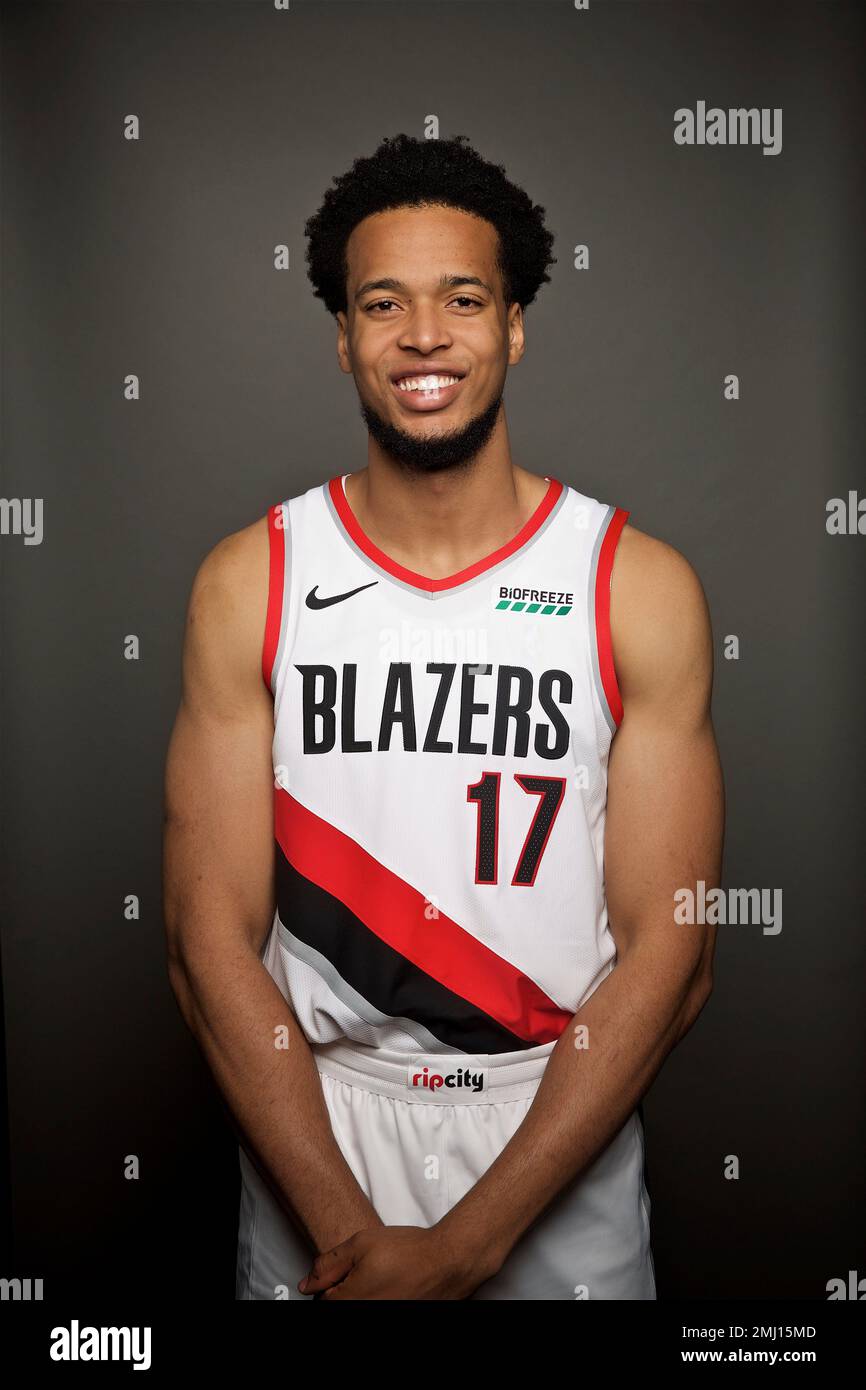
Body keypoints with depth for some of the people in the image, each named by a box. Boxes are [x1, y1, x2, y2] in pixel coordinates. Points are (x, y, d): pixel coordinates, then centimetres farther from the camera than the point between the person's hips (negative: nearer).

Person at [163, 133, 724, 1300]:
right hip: (309, 1126, 1)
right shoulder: (248, 583, -7)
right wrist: (347, 1230, -15)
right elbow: (211, 940, -8)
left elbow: (671, 952, -11)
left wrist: (469, 1241, -15)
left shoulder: (643, 586, -9)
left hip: (561, 1130, 0)